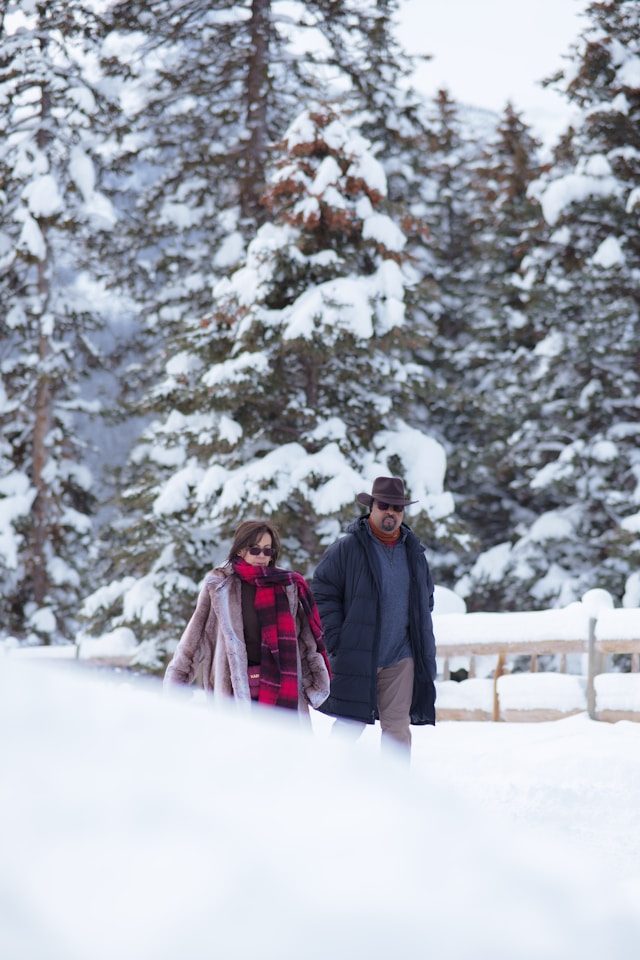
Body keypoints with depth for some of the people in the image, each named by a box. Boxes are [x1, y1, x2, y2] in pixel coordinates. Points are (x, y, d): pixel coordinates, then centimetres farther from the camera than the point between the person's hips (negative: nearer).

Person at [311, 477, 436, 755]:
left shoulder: (414, 551, 13)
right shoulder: (346, 549, -3)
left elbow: (426, 598, 25)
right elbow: (322, 594, -3)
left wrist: (421, 640, 13)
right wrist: (338, 641, -10)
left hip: (401, 658, 4)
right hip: (356, 656, -4)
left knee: (398, 726, 6)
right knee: (350, 725, -5)